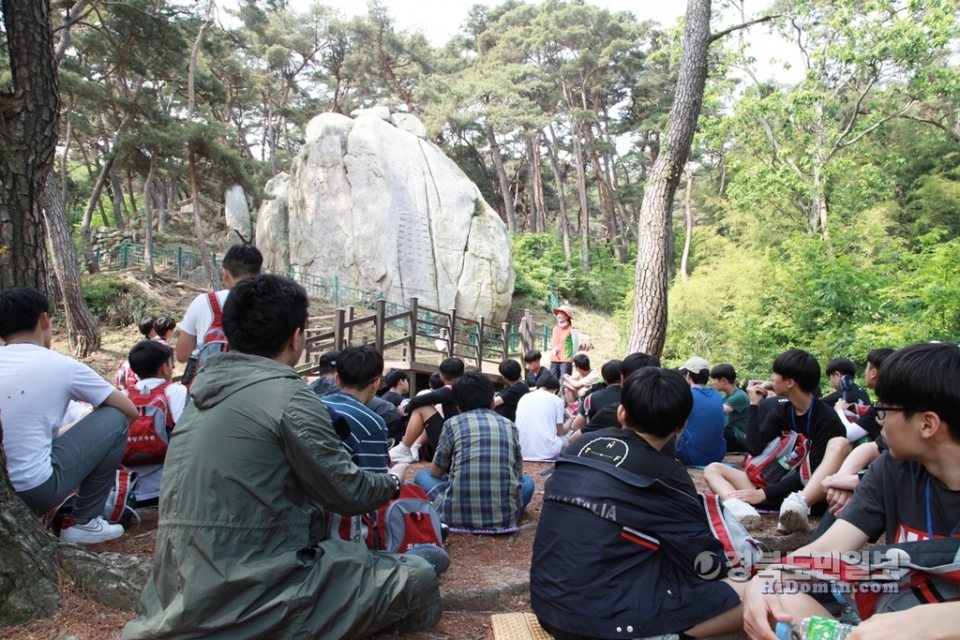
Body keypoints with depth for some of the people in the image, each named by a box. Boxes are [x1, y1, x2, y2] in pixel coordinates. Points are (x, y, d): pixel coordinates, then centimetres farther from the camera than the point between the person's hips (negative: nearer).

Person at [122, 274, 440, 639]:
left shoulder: (207, 390, 8)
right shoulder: (287, 395, -16)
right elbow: (350, 494, -9)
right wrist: (394, 480, 13)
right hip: (251, 598, -8)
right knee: (418, 578, 1)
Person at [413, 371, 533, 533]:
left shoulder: (453, 423, 6)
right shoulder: (509, 425, 12)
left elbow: (436, 472, 17)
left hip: (458, 514, -2)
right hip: (504, 515, 2)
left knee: (422, 475, 25)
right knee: (527, 480, 32)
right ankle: (503, 514, 11)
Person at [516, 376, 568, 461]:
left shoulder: (523, 398, 15)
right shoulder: (556, 400, 4)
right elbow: (561, 432, 11)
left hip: (521, 452, 4)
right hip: (546, 452, -4)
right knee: (567, 437, 27)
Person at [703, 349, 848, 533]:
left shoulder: (827, 418, -8)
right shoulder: (780, 412, 9)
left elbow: (812, 470, -17)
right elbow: (755, 448, -5)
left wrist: (765, 493, -25)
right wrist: (753, 405, -4)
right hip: (780, 490, 6)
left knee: (840, 446, -30)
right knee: (713, 469, -8)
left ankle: (800, 505, -54)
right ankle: (740, 509, -42)